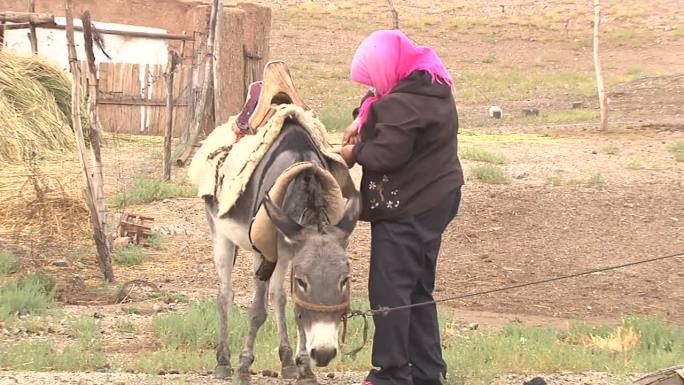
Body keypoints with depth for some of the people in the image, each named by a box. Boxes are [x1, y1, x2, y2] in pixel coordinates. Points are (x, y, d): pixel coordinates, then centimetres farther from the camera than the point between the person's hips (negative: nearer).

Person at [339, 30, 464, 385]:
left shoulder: (401, 105, -25)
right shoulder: (434, 88, 8)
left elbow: (386, 154, -26)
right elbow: (381, 98, 23)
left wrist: (354, 153, -8)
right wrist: (361, 121, 7)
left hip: (405, 210, -10)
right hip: (437, 199, 10)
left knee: (389, 289, -3)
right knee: (418, 289, 17)